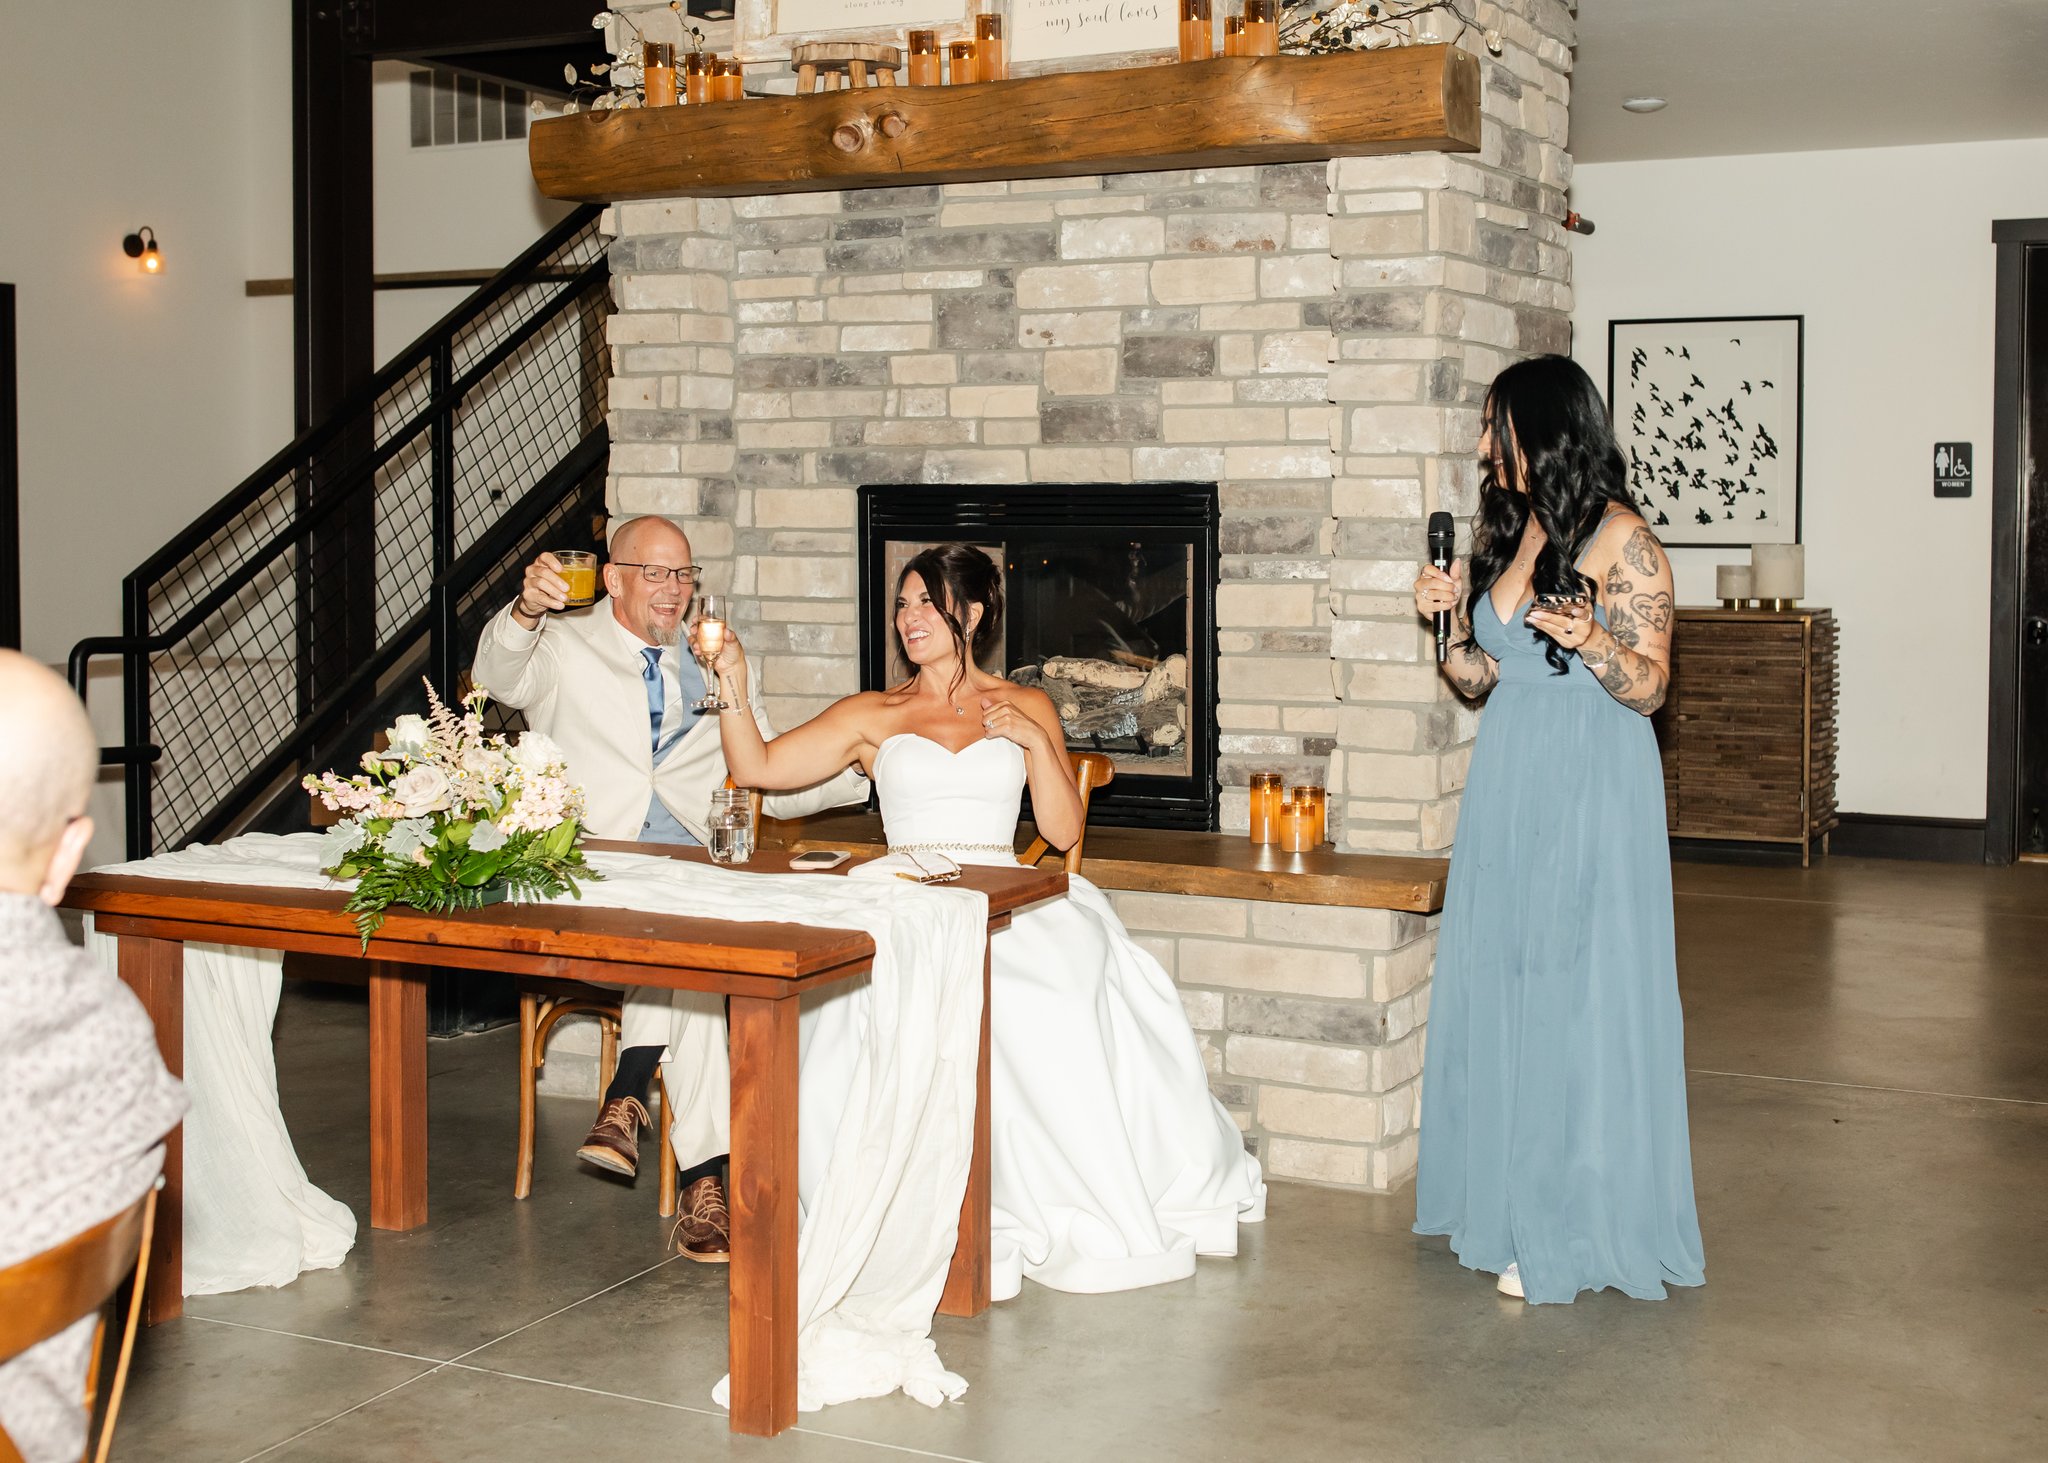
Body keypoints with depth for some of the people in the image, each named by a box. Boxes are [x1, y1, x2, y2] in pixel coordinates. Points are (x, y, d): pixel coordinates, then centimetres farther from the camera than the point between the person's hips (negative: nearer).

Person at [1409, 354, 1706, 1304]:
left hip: (1592, 789, -7)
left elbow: (1649, 688, -10)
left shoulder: (1622, 540, -9)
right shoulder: (1501, 532, 12)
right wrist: (1449, 617, 0)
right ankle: (1516, 1207, 22)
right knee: (1498, 986, 10)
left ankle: (1583, 1224, 8)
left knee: (1580, 995, -3)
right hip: (1507, 783, 7)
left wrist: (1590, 639, -27)